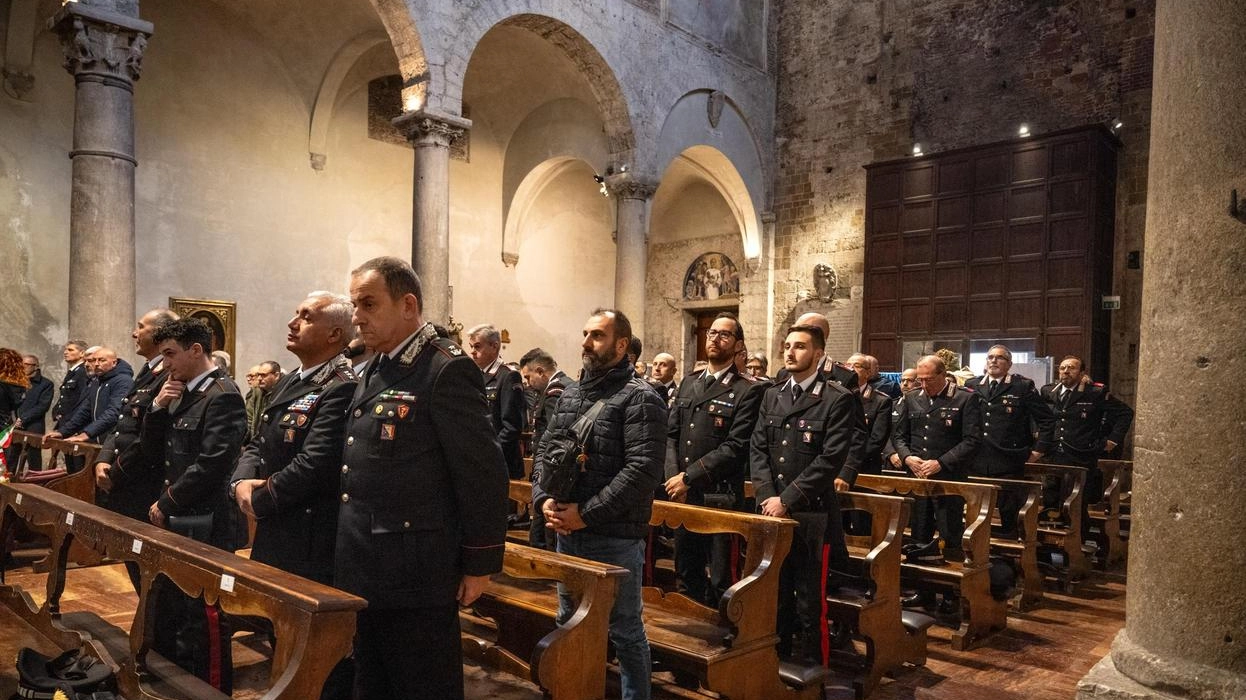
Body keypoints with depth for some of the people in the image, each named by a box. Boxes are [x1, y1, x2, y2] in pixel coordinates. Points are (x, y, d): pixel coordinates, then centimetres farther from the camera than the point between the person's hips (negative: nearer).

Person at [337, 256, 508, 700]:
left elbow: (484, 472, -16)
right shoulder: (374, 371, 12)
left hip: (415, 576, -8)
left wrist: (480, 562, -13)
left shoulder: (448, 369, -16)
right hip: (363, 571, 9)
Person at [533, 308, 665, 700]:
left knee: (624, 632, 7)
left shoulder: (640, 398, -13)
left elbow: (643, 469, -21)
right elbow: (545, 450, 12)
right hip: (567, 532, 7)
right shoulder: (570, 394, 11)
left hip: (615, 537, -7)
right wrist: (544, 499, -7)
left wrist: (586, 513, -20)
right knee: (570, 624, 21)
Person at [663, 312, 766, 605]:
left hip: (721, 499, -6)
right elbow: (671, 434, 9)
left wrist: (689, 477, -15)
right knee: (686, 576, 18)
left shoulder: (749, 390, -6)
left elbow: (736, 447, -14)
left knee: (721, 581, 5)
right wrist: (673, 478, -6)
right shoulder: (688, 383, 14)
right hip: (683, 496, 6)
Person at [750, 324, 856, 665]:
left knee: (810, 601, 4)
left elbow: (831, 459, -14)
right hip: (772, 511, 5)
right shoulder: (772, 394, 12)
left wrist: (787, 500, -15)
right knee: (776, 595, 15)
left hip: (812, 515, -5)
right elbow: (757, 448, 8)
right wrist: (767, 495, -6)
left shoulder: (838, 399, -6)